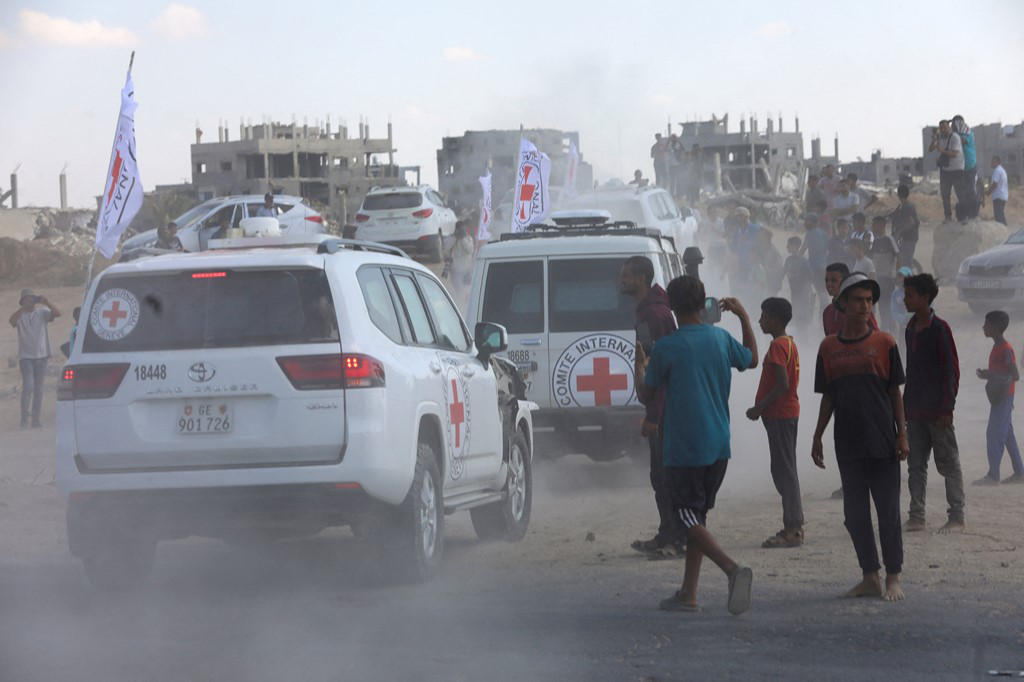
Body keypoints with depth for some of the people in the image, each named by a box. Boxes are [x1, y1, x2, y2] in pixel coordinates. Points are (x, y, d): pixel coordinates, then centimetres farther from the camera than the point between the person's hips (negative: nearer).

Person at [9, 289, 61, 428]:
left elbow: (57, 313, -10)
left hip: (41, 355, 2)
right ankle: (24, 416, -13)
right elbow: (12, 321, -20)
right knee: (28, 385, -16)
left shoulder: (42, 313, 6)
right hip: (25, 356, -2)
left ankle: (36, 418, 9)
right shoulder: (20, 315, 2)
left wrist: (46, 303, -22)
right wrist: (23, 308, -25)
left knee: (38, 388, 5)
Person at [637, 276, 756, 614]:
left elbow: (646, 393, 1)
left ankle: (733, 569, -28)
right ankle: (688, 594, 17)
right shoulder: (721, 338, 3)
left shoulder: (666, 348, -12)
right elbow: (752, 359, 24)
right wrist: (743, 316, 32)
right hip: (718, 447, 6)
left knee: (691, 520, -3)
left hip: (683, 449, -6)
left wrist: (639, 366, 21)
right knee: (697, 516, 16)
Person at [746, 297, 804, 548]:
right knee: (785, 470, 13)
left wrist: (760, 408, -17)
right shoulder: (789, 343, 15)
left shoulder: (778, 346, -16)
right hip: (789, 412, 10)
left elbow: (782, 385, -23)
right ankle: (794, 526, 16)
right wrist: (762, 407, 17)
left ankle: (792, 530, -10)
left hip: (779, 415, -10)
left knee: (783, 470, -9)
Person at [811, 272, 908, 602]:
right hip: (848, 446, 3)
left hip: (882, 444, -3)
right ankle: (870, 577, 15)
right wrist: (817, 438, 9)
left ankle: (893, 578, 7)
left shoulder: (884, 343, 0)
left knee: (888, 512, 0)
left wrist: (902, 435, -3)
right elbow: (828, 398, 12)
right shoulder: (829, 348, 6)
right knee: (855, 513, 6)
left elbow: (895, 392, 2)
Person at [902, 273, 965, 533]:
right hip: (915, 412, 8)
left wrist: (947, 407, -15)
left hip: (937, 411, -8)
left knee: (948, 463, -1)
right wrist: (905, 406, 15)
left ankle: (956, 517, 2)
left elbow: (951, 370, -11)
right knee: (915, 465, 7)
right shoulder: (911, 329, 13)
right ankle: (916, 517, 11)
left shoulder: (939, 328, -10)